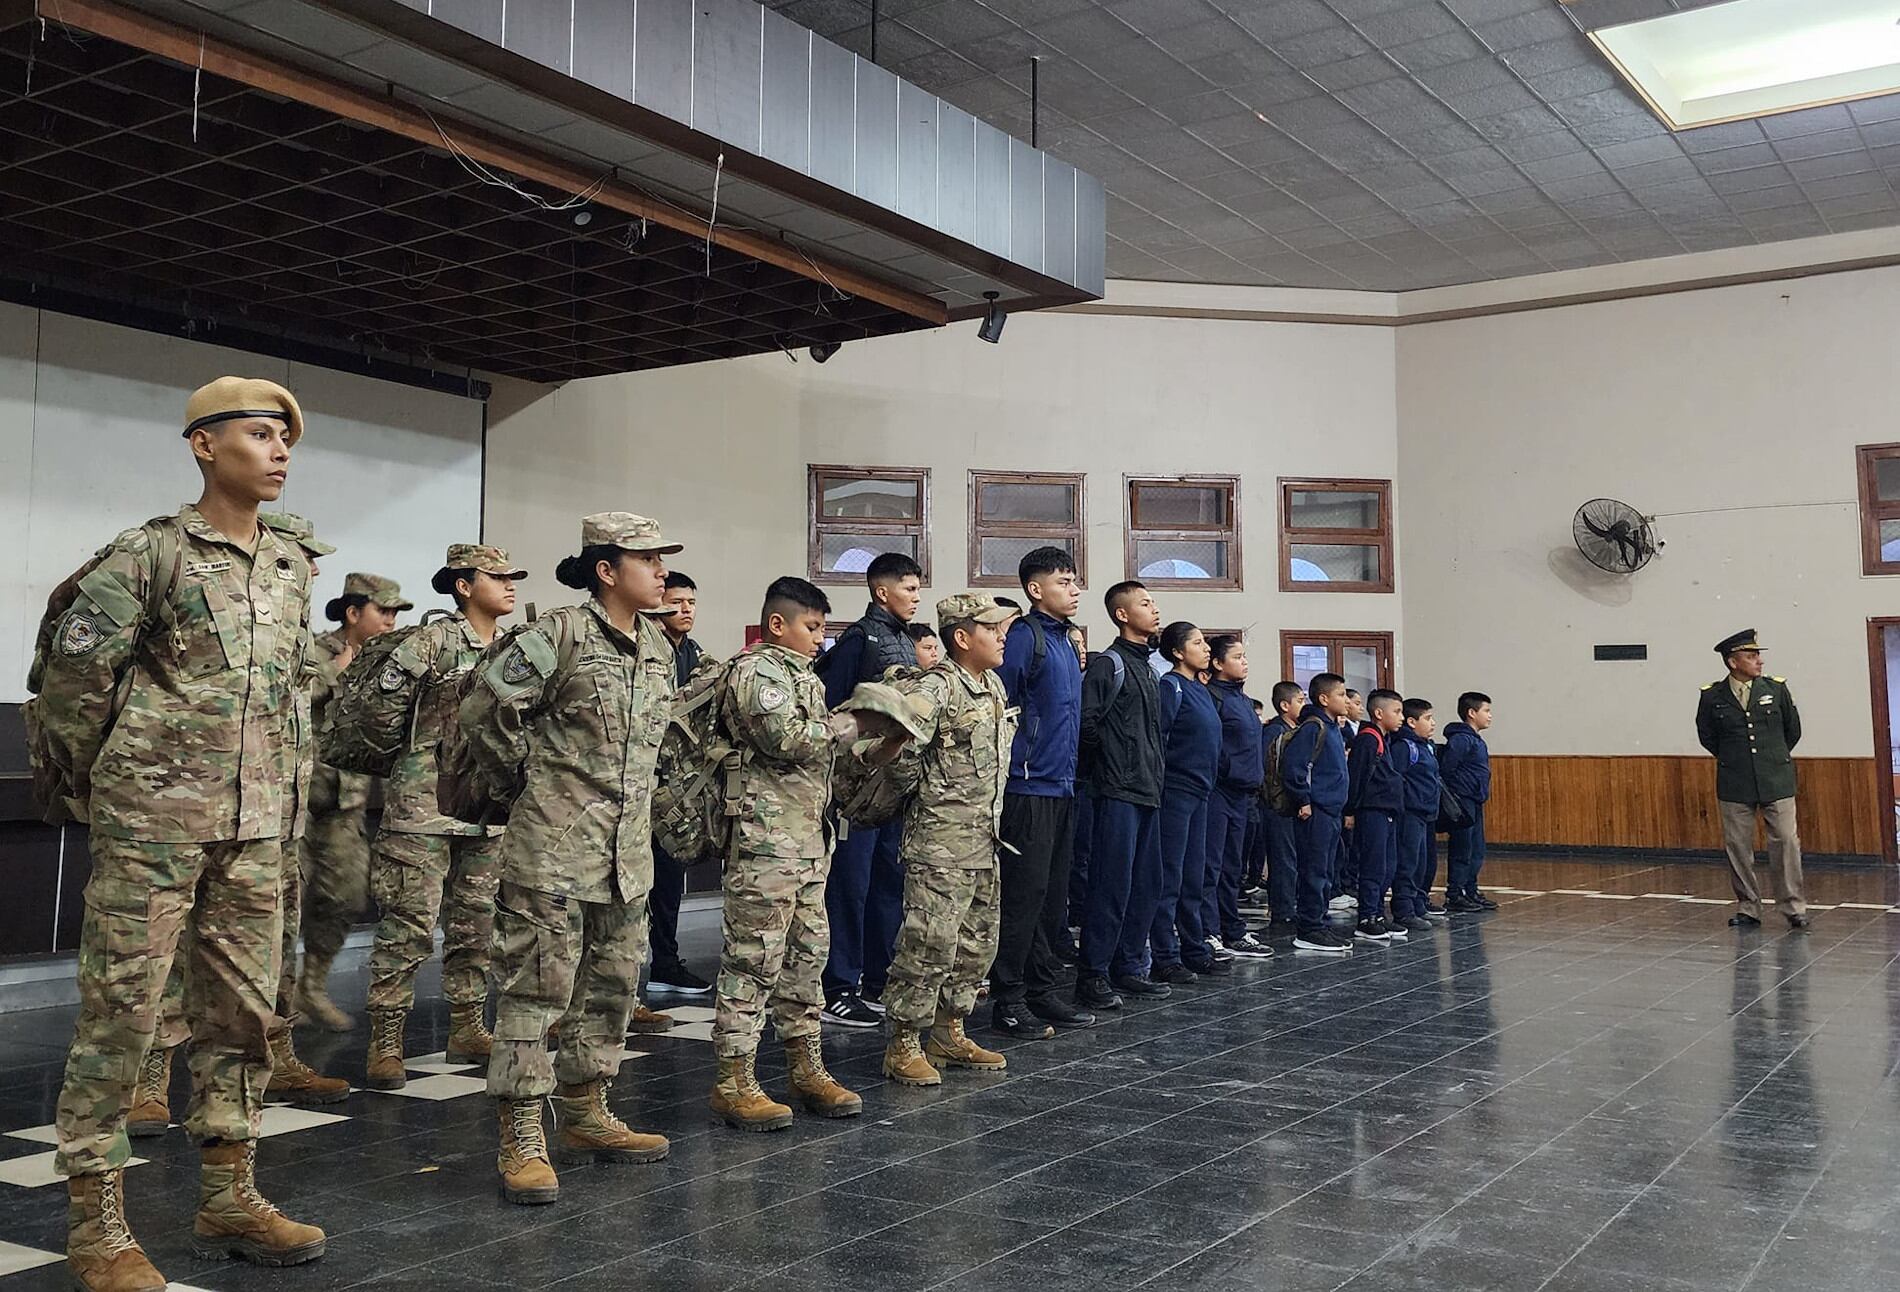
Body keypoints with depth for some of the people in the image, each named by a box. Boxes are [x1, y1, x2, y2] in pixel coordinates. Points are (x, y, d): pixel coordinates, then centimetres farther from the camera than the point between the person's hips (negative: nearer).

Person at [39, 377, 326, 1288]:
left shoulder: (292, 566, 11)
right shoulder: (149, 553, -7)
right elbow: (70, 679, -5)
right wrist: (94, 788, 4)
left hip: (258, 826, 6)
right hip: (154, 819, -6)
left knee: (242, 1010, 10)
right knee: (119, 1012, -1)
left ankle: (228, 1200, 21)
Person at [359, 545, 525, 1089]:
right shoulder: (435, 640, -8)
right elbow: (380, 692, -9)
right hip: (426, 804, -7)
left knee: (476, 925, 12)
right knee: (409, 926, -7)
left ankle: (467, 1031, 23)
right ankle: (385, 1044, -1)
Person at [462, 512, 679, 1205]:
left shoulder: (658, 649, 11)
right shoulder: (560, 635, -12)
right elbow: (482, 712, -11)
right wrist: (529, 777, -1)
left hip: (627, 852, 8)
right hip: (555, 845, -8)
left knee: (612, 986, 15)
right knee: (536, 985, -4)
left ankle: (585, 1116, 29)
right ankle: (521, 1139, 3)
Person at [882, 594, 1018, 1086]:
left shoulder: (995, 686, 14)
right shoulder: (937, 687, -14)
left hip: (985, 839, 9)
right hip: (941, 840, -9)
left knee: (977, 941, 14)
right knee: (931, 941, -8)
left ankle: (948, 1033, 26)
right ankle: (903, 1045, 2)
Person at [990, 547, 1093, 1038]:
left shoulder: (1062, 639, 17)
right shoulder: (1025, 636, -10)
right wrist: (1012, 769, -16)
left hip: (1062, 788, 9)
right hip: (1029, 789, -9)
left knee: (1054, 896, 12)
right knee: (1024, 893, -6)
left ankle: (1044, 991, 21)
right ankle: (1008, 1001, 1)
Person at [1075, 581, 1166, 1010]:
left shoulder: (1147, 667, 19)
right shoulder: (1109, 664, -9)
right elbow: (1087, 723, -18)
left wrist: (1154, 774, 17)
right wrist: (1110, 764, -7)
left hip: (1147, 792, 9)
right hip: (1118, 793, -9)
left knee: (1146, 885, 12)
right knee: (1113, 886, -8)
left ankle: (1130, 967, 21)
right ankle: (1091, 977, -3)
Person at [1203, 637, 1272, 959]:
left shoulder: (1244, 700, 18)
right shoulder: (1213, 696, -11)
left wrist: (1256, 781, 17)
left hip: (1240, 793, 9)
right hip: (1218, 790, -9)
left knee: (1233, 867, 14)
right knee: (1212, 866, -7)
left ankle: (1233, 933, 20)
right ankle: (1208, 935, -6)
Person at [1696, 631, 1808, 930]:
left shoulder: (1776, 689, 1)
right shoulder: (1712, 697, -2)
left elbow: (1793, 729, 14)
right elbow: (1706, 736, 13)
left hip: (1776, 781, 0)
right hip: (1734, 785, 0)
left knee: (1786, 841, -2)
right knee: (1737, 846, 4)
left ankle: (1793, 906, 8)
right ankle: (1747, 908, 14)